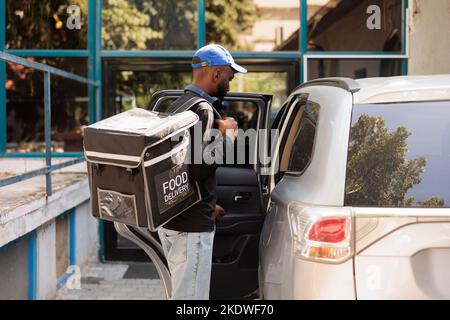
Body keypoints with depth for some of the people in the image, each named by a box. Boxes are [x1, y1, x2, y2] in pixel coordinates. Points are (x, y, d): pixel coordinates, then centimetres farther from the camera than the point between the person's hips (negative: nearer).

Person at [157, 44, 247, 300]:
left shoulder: (177, 105, 16)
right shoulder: (203, 109, -16)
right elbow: (198, 167, -27)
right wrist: (226, 134, -13)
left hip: (169, 220, 10)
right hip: (192, 225, -10)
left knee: (181, 291, 20)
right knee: (191, 296, -4)